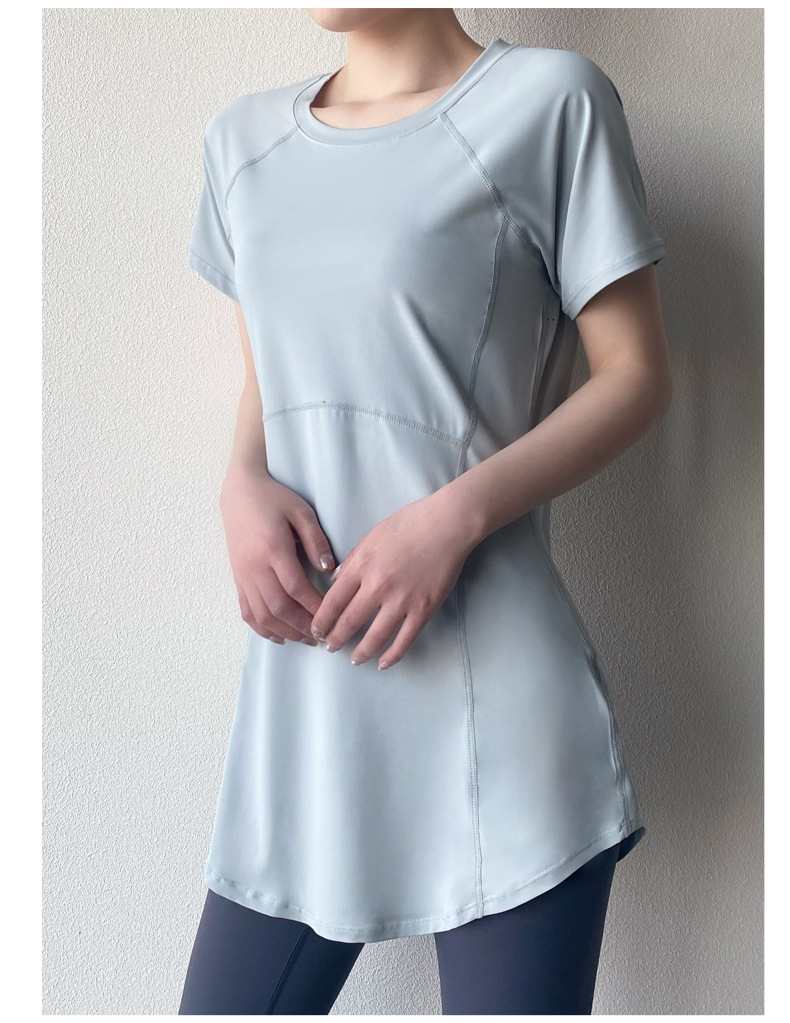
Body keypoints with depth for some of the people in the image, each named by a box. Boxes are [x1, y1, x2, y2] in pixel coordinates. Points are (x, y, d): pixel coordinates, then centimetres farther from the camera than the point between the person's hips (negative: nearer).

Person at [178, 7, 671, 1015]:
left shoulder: (547, 100, -2)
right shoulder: (243, 137, 14)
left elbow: (637, 375, -2)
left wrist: (456, 514, -15)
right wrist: (241, 486, -2)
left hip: (490, 702, -4)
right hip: (301, 691, 5)